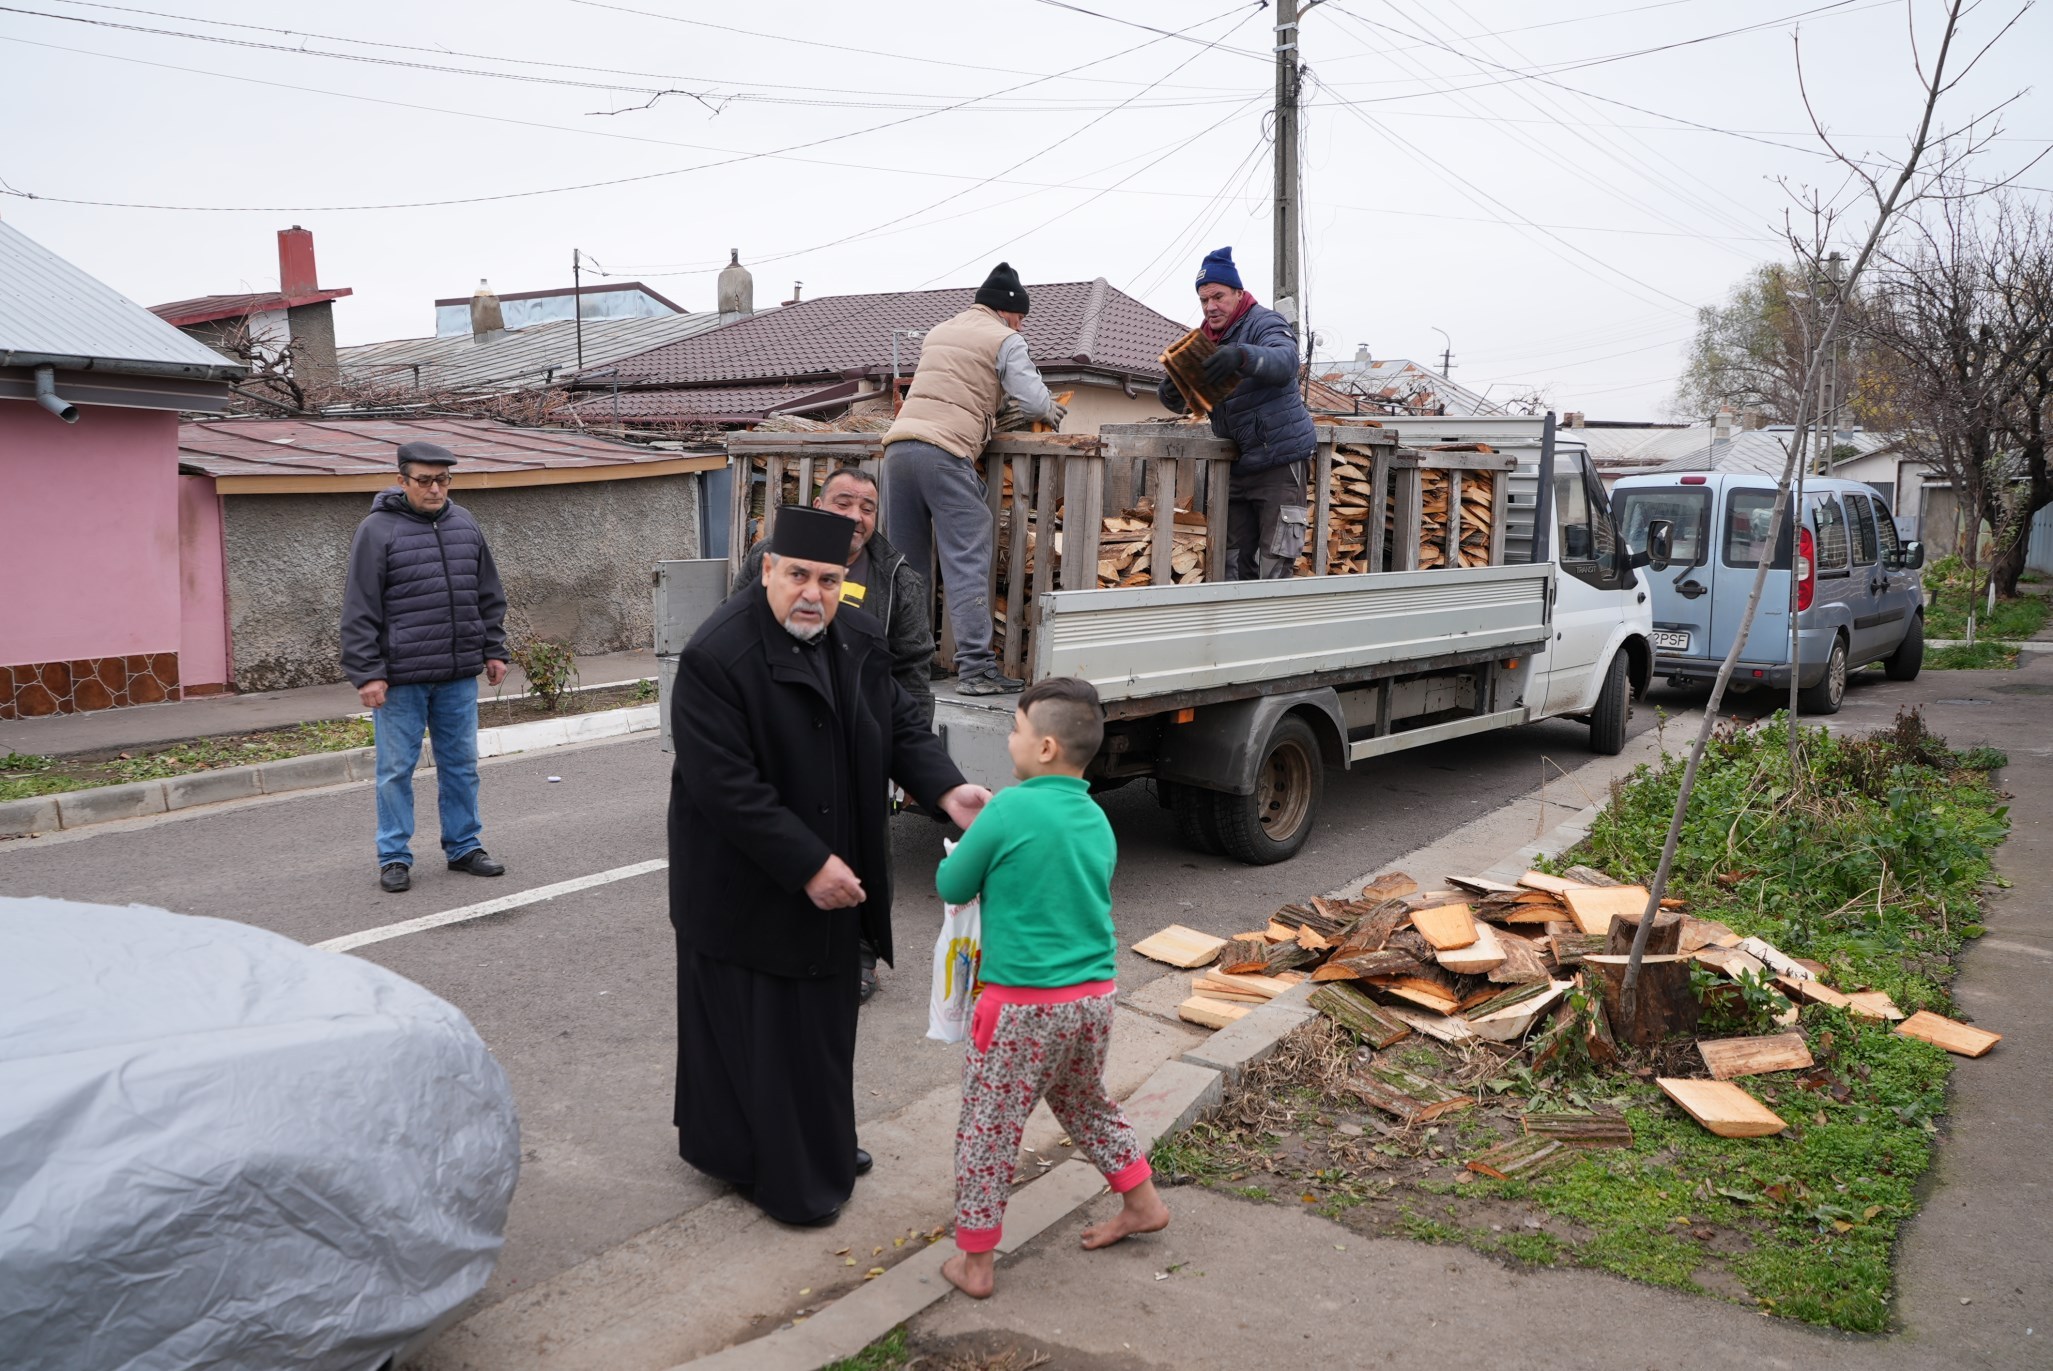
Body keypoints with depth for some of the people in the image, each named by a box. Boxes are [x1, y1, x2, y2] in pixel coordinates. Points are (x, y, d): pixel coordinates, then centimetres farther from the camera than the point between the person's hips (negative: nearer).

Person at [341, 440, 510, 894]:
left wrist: (493, 651, 13)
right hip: (401, 679, -5)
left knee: (461, 764, 12)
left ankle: (464, 847, 23)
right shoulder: (377, 530, -7)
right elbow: (359, 611, -9)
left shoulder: (464, 525, 9)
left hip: (459, 675, 5)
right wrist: (367, 673, -13)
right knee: (396, 769, 4)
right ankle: (394, 857, 14)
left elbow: (488, 596, 17)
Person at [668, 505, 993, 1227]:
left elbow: (900, 725, 8)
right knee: (759, 1025, 6)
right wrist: (809, 865, -26)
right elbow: (727, 787, -27)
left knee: (826, 1014, 21)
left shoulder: (858, 638, 0)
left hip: (833, 875, 8)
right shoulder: (717, 657, -24)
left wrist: (945, 790, -11)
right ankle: (784, 1176, 24)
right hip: (748, 889, -8)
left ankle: (822, 1145, 41)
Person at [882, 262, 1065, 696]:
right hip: (946, 452, -7)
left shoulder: (936, 333, 27)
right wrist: (1051, 410, 19)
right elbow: (1033, 400, -1)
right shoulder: (1004, 340, 6)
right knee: (967, 561, -7)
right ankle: (975, 665, -12)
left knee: (904, 560, 12)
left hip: (898, 444, 7)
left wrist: (986, 409, 30)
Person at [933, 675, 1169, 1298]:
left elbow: (952, 886, -6)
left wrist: (968, 844, 13)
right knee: (1087, 1104, 29)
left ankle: (975, 1261, 16)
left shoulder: (1009, 810, -15)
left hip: (1024, 1005, -7)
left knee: (987, 1128, 7)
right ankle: (1142, 1201, 40)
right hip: (1095, 995, 7)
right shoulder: (1097, 820, 5)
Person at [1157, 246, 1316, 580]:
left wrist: (1242, 356, -50)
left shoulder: (1264, 323, -8)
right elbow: (1179, 404, 11)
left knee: (1273, 565, -9)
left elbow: (1285, 361, -30)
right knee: (1235, 562, 10)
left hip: (1279, 460, -8)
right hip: (1237, 465, 8)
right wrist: (1170, 391, -14)